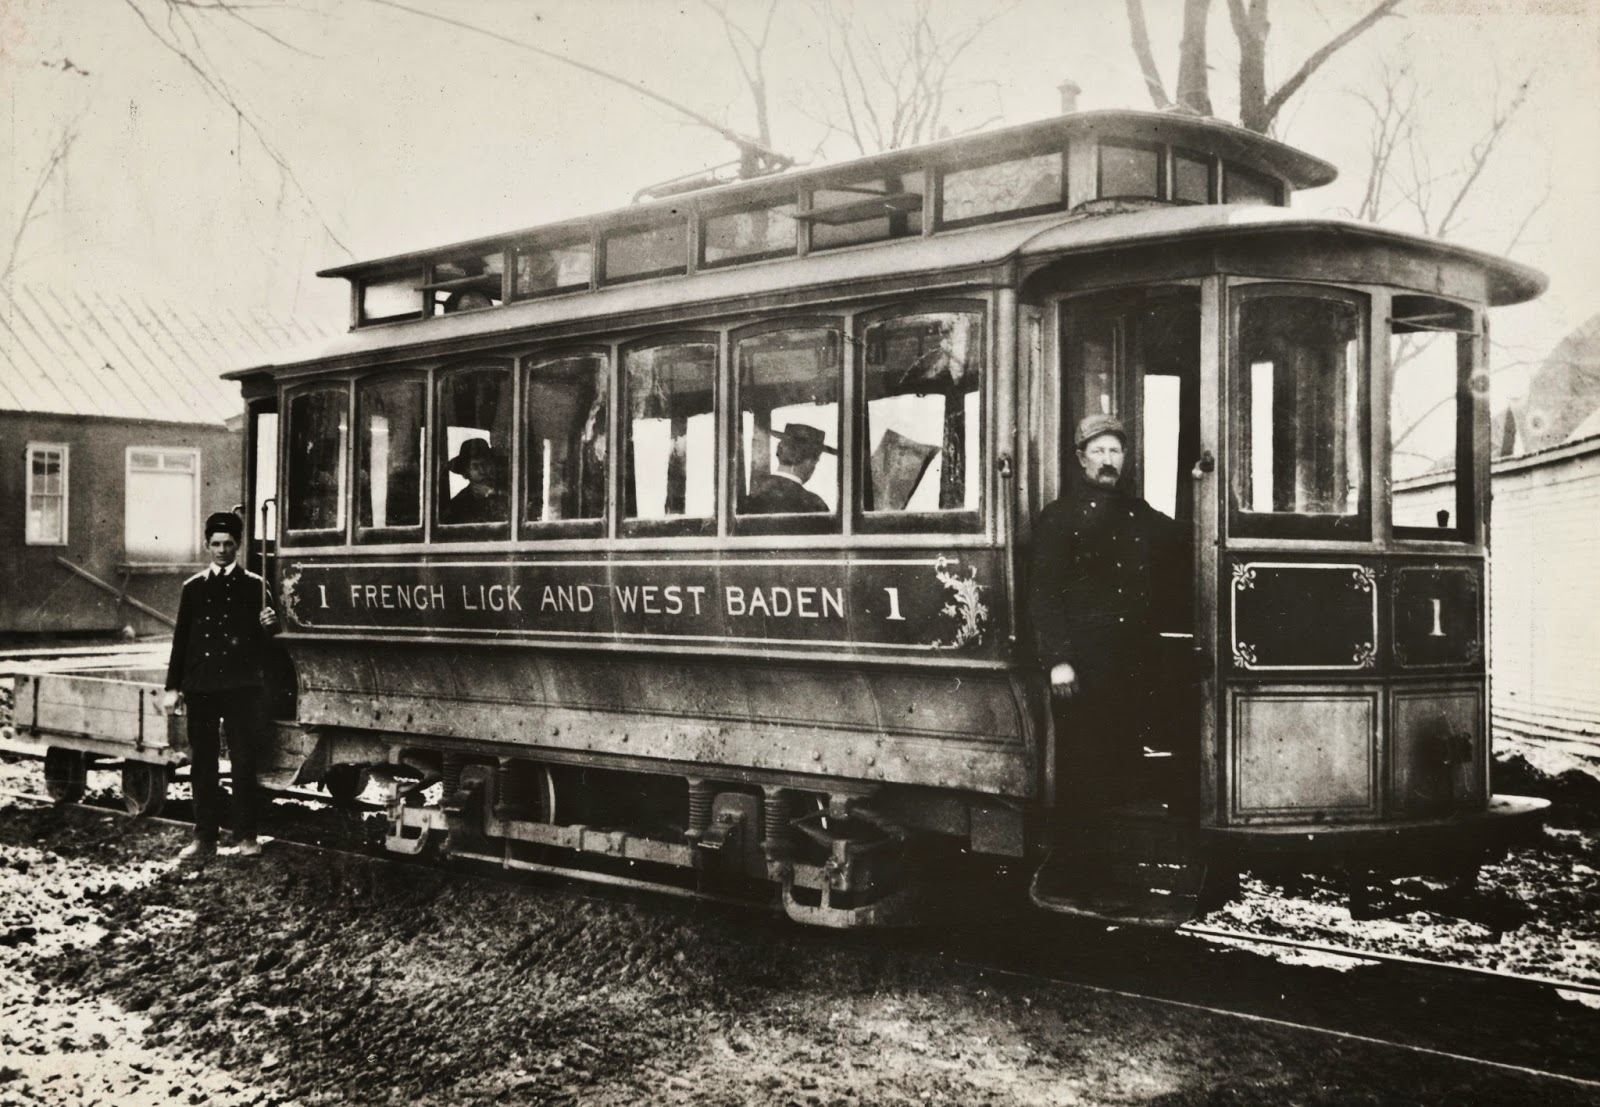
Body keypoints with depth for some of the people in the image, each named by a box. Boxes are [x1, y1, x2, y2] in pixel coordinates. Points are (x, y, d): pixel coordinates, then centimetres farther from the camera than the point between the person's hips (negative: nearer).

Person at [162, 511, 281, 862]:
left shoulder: (253, 585, 7)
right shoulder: (193, 587, 12)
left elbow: (264, 636, 8)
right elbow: (181, 639, 11)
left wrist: (269, 625, -17)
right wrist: (173, 687, 6)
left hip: (240, 685, -2)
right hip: (200, 685, 2)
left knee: (244, 763, -2)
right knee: (202, 764, 5)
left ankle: (246, 836, 6)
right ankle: (204, 838, 11)